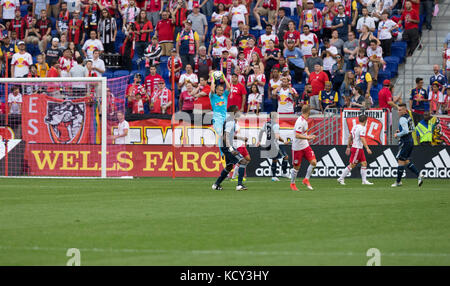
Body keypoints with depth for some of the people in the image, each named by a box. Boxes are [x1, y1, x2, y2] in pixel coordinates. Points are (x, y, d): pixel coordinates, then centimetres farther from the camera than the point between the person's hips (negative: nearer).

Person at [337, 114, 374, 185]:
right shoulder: (362, 128, -16)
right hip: (357, 148, -9)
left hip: (359, 149, 9)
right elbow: (362, 139, -24)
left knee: (364, 163, 7)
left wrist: (348, 147, 22)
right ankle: (341, 178, 3)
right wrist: (367, 148, -25)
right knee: (352, 165, -3)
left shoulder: (355, 126, 11)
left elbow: (350, 137, 16)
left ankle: (364, 180, 5)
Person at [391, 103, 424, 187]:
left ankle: (398, 181, 3)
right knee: (407, 161, 15)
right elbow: (412, 129, 23)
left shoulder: (402, 119, -16)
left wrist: (397, 135, -11)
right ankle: (418, 175, 3)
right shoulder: (409, 117, 13)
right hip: (410, 141, 9)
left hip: (405, 142, -9)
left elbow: (405, 131, -25)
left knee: (401, 161, -2)